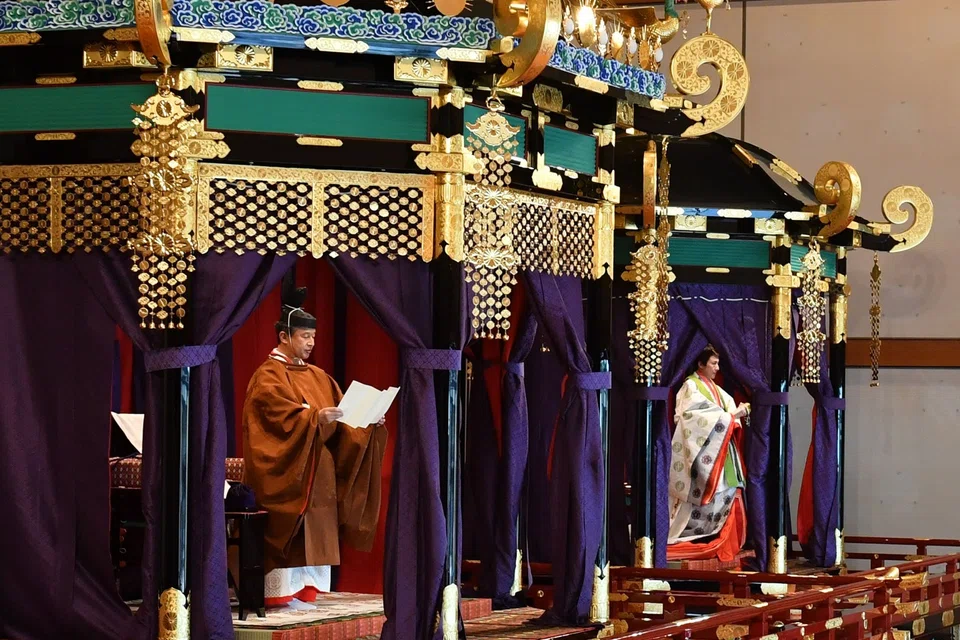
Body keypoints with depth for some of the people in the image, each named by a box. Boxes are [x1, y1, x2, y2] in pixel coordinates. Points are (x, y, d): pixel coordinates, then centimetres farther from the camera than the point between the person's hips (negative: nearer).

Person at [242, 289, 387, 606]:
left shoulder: (317, 377, 17)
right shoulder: (268, 376, -6)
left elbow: (341, 413, 13)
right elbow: (280, 416, -20)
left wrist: (367, 420, -4)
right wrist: (314, 417, -33)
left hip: (318, 470, 8)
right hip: (286, 471, -8)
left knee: (315, 530, 5)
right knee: (287, 531, -9)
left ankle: (305, 591, 7)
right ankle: (281, 592, -8)